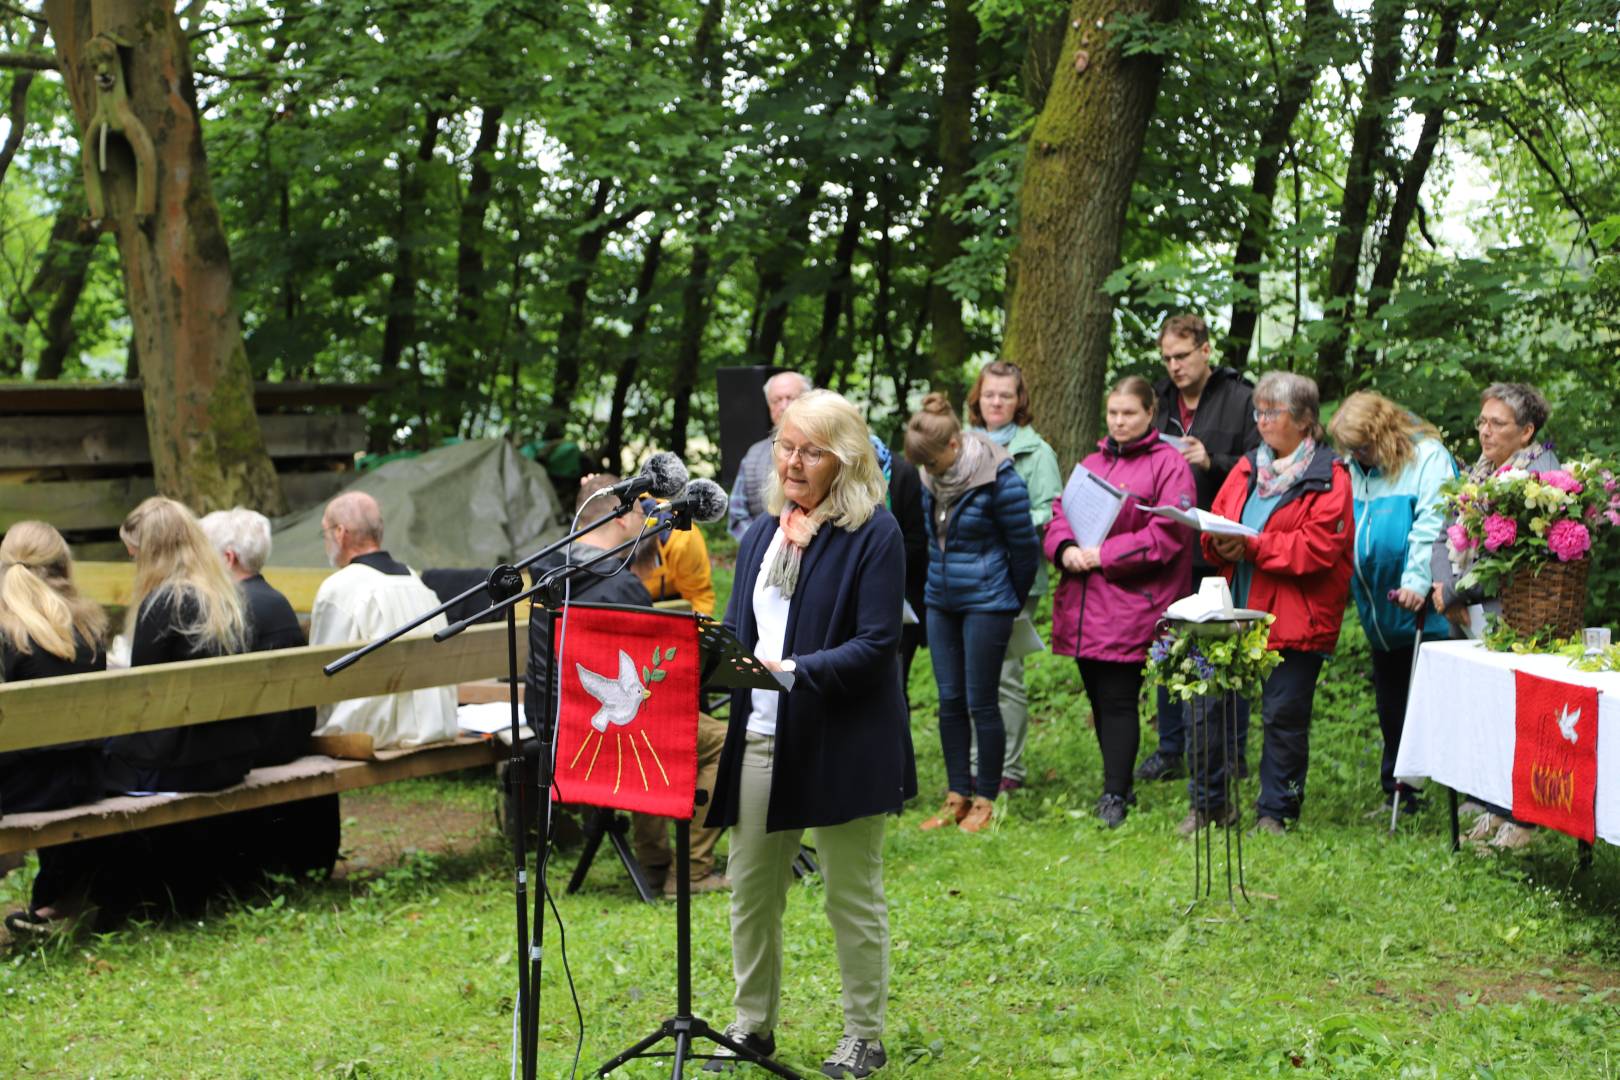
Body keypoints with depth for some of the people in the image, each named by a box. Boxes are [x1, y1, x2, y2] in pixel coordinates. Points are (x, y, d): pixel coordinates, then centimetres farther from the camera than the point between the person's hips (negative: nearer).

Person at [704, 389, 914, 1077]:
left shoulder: (874, 533, -9)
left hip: (843, 746, -6)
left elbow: (875, 644, -16)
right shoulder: (760, 533, 12)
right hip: (761, 738, 6)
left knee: (852, 898, 6)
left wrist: (793, 671, -25)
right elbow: (736, 630, 17)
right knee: (750, 890, 12)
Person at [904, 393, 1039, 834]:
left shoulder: (999, 479, -17)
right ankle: (958, 796, 17)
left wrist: (1014, 600, 3)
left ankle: (985, 801, 10)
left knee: (981, 702, -1)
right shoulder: (930, 477, 2)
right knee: (950, 702, 8)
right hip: (941, 602, 6)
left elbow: (1024, 546, -8)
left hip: (986, 604, -6)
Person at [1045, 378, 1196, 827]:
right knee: (1098, 698, 11)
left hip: (1131, 606, -7)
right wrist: (1066, 549, -8)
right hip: (1084, 605, 7)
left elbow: (1168, 534, -12)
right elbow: (1059, 515, 15)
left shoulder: (1168, 465, -3)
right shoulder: (1091, 464, 19)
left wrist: (1104, 555, -14)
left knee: (1118, 700, -8)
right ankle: (1118, 784, 22)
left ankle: (1115, 795, -4)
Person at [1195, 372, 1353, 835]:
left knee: (1284, 714, 1)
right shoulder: (1247, 469, 14)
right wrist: (1220, 544, -10)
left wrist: (1253, 546, -20)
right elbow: (1216, 524, 14)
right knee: (1212, 703, 4)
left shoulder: (1328, 478, -6)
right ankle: (1208, 802, 18)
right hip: (1237, 609, 6)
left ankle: (1276, 813, 14)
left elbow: (1316, 549, -16)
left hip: (1295, 618, -6)